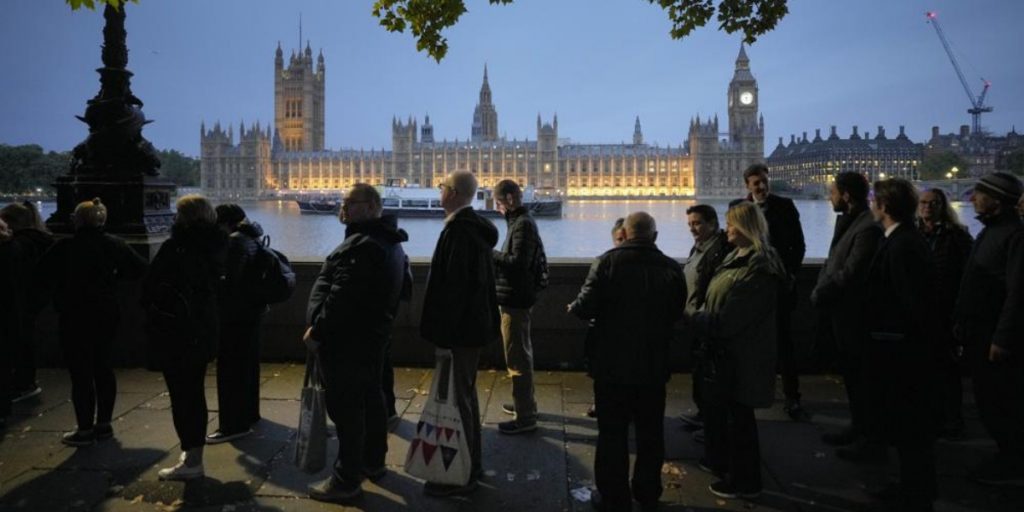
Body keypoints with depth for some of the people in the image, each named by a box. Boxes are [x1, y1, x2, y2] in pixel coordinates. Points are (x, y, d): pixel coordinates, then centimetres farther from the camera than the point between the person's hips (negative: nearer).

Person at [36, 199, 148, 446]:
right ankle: (103, 423, 20)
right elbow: (140, 268, 4)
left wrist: (60, 291, 9)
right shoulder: (114, 244, 0)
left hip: (75, 317, -5)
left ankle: (85, 429, 5)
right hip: (106, 315, 5)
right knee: (102, 366, 14)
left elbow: (43, 274, -7)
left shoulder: (64, 247, -13)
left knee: (80, 372, 0)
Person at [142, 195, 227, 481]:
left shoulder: (175, 248, -17)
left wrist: (153, 315, 5)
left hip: (176, 331, -7)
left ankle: (191, 460, 3)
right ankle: (194, 451, 27)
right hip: (205, 328, 7)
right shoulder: (215, 247, 4)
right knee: (195, 392, 16)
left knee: (181, 395, -1)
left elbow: (151, 287, -11)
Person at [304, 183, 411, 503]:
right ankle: (373, 461, 33)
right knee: (370, 398, 19)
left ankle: (347, 480, 2)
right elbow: (397, 294, 18)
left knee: (346, 407, -4)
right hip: (372, 334, 11)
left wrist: (317, 331, -18)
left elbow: (341, 297, -26)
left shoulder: (361, 245, -22)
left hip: (346, 338, -11)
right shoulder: (389, 242, 12)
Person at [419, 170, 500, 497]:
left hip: (459, 328, -10)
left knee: (457, 398, -3)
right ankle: (472, 463, 29)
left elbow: (452, 286, -24)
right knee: (466, 393, 18)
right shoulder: (477, 228, 13)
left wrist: (443, 332, -21)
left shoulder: (458, 230, -19)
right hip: (475, 324, 10)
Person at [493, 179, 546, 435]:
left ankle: (525, 417, 2)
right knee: (521, 355, 20)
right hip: (517, 298, 11)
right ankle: (526, 403, 34)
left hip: (515, 301, -11)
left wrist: (492, 254, -16)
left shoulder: (523, 224, -17)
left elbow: (518, 262, -26)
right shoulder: (522, 221, 14)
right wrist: (496, 257, 3)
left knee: (517, 358, -4)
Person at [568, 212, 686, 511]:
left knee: (613, 433, 8)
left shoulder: (607, 262, -14)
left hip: (612, 364, -3)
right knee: (650, 432, 18)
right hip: (654, 365, 3)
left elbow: (586, 307, -17)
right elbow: (677, 313, 4)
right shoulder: (672, 268, -3)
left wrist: (573, 308, 6)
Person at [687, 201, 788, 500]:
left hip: (740, 355, -9)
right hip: (724, 351, 9)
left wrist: (693, 319, -14)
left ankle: (744, 480, 21)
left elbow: (729, 319, -25)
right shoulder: (738, 257, 9)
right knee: (715, 406, 22)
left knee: (739, 415, 5)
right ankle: (718, 460, 41)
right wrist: (699, 316, -4)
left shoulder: (759, 267, -23)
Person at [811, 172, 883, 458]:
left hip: (855, 315, -9)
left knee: (862, 378, 3)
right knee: (851, 375, 19)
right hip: (841, 312, 9)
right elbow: (832, 262, 12)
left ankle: (872, 439, 16)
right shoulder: (846, 220, 10)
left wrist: (821, 294, -12)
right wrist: (821, 291, -3)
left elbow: (850, 274, -25)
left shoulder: (868, 227, -21)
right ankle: (858, 427, 33)